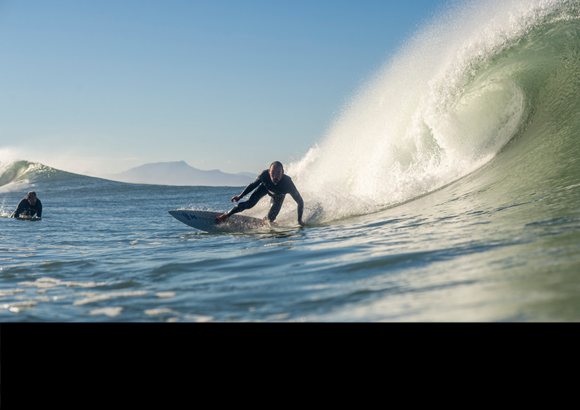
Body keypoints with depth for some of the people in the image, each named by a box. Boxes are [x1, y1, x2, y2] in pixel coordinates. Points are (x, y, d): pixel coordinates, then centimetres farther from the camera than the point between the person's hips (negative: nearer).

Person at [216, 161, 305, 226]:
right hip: (265, 187, 0)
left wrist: (299, 220, -31)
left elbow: (300, 202, -33)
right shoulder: (265, 174, -40)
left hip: (278, 196, 0)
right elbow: (253, 184, -17)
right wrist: (240, 196, -15)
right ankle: (226, 215, 3)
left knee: (271, 218, -5)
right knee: (250, 203, -15)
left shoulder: (287, 183, -45)